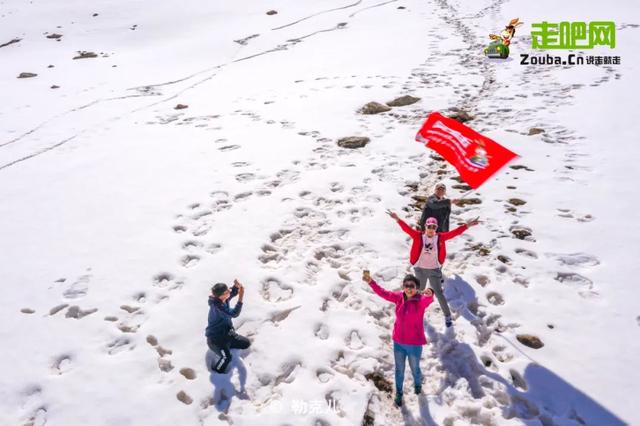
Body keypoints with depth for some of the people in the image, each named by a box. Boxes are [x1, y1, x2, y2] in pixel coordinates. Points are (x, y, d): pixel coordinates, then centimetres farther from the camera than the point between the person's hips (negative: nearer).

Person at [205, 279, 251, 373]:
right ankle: (217, 370, 3)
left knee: (246, 343, 8)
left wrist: (236, 286, -21)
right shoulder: (217, 306, -34)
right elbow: (234, 314, -41)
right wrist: (241, 297, -47)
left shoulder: (224, 298, -11)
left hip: (227, 333, 8)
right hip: (215, 338, -8)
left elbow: (232, 292, 3)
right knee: (226, 358, -27)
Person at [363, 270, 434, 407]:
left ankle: (417, 384, 55)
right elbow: (383, 293, -12)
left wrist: (430, 295, -68)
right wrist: (370, 282, -27)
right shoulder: (399, 297, -9)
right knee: (399, 370, 19)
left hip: (414, 344, -3)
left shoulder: (421, 300, -21)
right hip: (398, 342, 3)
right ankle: (399, 393, 42)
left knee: (414, 369, 22)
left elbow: (428, 300, -43)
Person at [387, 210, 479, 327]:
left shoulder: (440, 237, -11)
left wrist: (467, 225, -27)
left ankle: (447, 316, 19)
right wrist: (397, 219, -35)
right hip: (420, 269, 1)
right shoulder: (419, 236, -12)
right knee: (420, 289, 21)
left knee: (439, 293, 3)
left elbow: (454, 233, -17)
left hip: (434, 270, -1)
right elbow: (407, 229, -22)